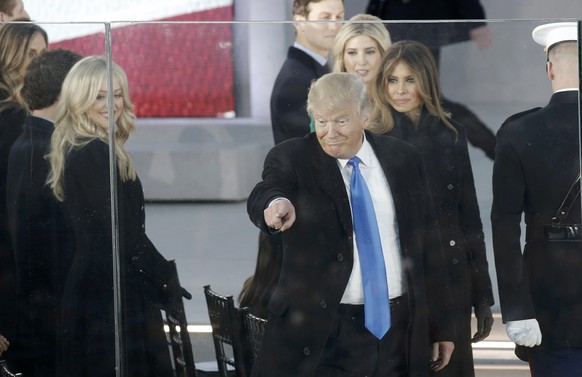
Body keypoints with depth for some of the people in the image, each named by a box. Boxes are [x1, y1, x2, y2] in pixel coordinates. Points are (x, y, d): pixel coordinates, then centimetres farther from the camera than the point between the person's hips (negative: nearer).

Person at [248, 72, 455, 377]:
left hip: (396, 334, 3)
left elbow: (426, 244, 12)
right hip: (320, 337, -3)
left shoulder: (402, 159, 8)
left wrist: (440, 324, 12)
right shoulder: (291, 159, -3)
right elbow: (263, 196, -25)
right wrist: (277, 204, -50)